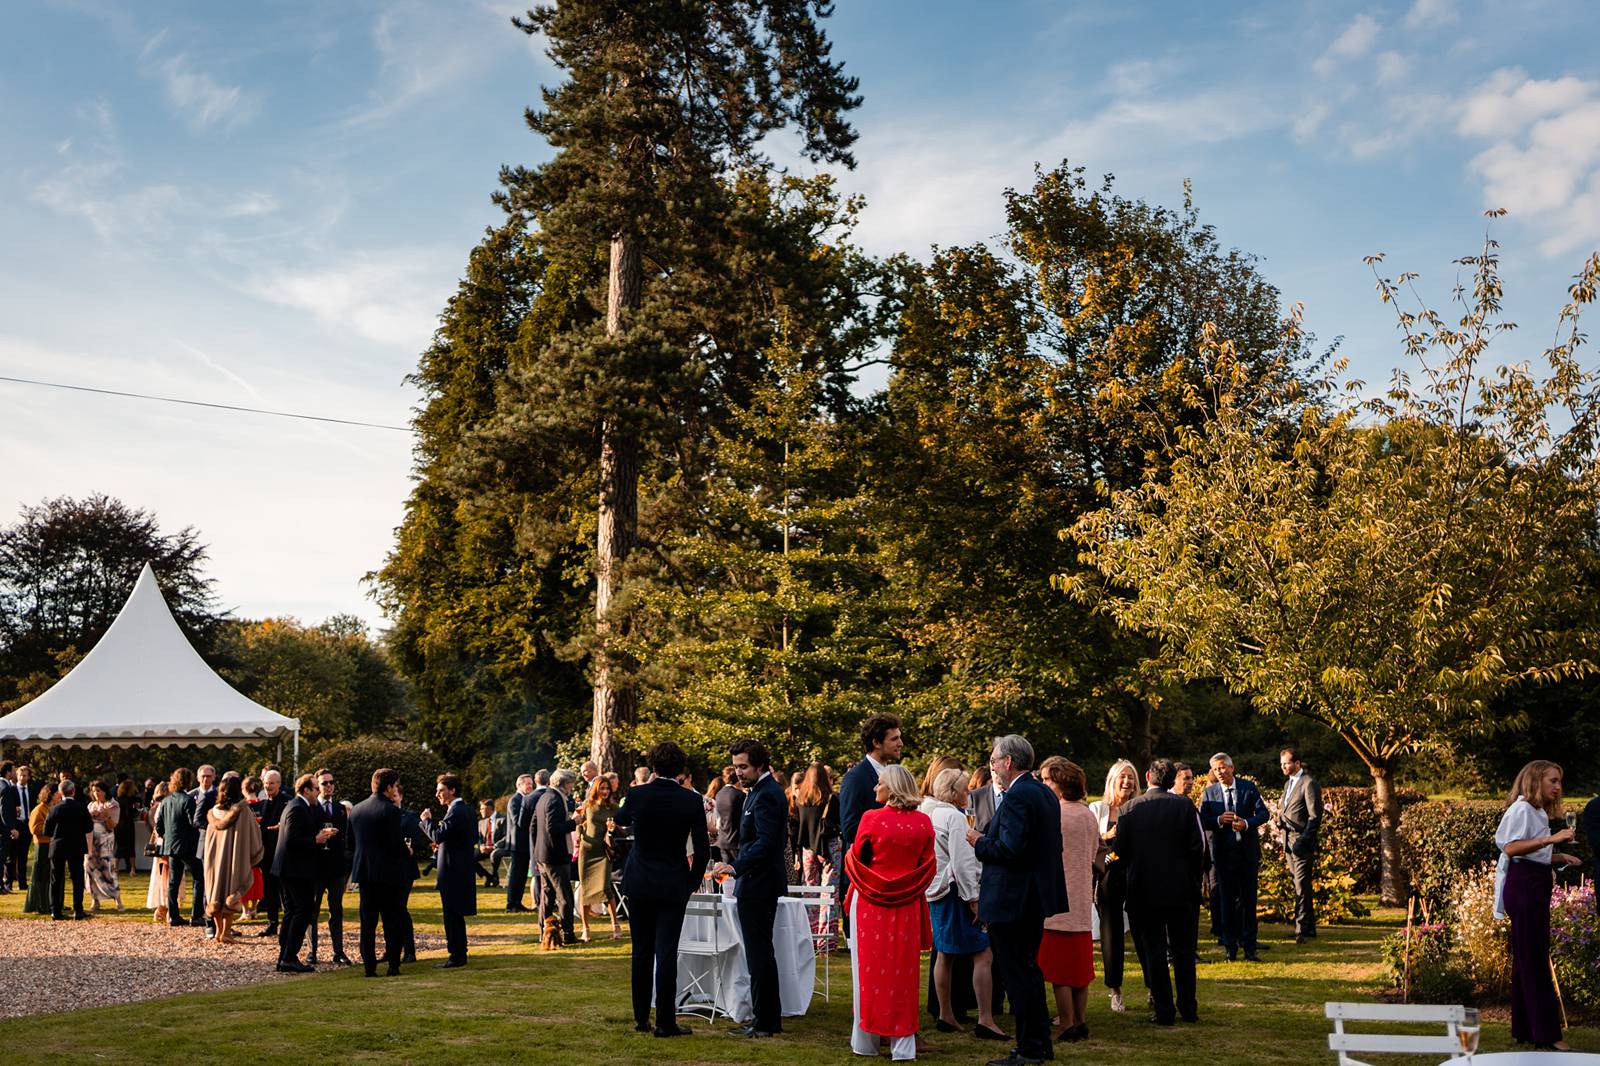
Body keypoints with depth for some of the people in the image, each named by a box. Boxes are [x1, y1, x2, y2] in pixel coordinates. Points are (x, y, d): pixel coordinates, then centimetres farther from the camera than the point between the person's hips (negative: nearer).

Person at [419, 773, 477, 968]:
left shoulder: (455, 811, -17)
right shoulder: (466, 809, 14)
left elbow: (438, 835, -25)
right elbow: (474, 839, 19)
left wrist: (426, 820, -9)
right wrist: (442, 845, 15)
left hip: (453, 871, -10)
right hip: (462, 869, 10)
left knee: (452, 914, -5)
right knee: (455, 915, 15)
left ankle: (457, 955, -1)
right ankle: (459, 953, 20)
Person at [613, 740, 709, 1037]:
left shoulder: (637, 794, -8)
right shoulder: (691, 801, -9)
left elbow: (620, 820, 15)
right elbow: (702, 850, -6)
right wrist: (693, 881, 9)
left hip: (639, 884, 1)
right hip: (674, 886, -1)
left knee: (642, 952, 12)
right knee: (666, 954, 1)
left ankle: (641, 1018, 19)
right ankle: (665, 1022, 1)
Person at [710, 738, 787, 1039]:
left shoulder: (767, 795, -17)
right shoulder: (761, 791, 15)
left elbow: (765, 842, -26)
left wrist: (735, 867, -32)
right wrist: (737, 868, 18)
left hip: (757, 886, -11)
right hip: (756, 883, 11)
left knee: (759, 954, -5)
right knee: (761, 953, 16)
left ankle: (765, 1022, 0)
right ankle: (769, 1018, 23)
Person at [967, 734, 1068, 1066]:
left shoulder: (1016, 797, -20)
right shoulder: (1044, 793, 12)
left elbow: (1009, 849, -27)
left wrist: (979, 843, -10)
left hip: (1012, 899, -11)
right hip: (1037, 896, 11)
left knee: (1017, 974, -2)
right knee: (1028, 970, 19)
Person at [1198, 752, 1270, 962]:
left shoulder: (1249, 787, 1)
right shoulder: (1209, 792, 1)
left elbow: (1264, 813, -1)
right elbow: (1202, 821, -1)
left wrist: (1246, 823, -18)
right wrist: (1219, 820, -20)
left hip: (1248, 851, 0)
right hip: (1223, 852, 0)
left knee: (1249, 899, 5)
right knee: (1227, 901, 5)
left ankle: (1249, 948, 12)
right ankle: (1230, 948, 12)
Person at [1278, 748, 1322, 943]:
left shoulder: (1309, 783, -10)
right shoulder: (1288, 783, 18)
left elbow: (1315, 816, -15)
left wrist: (1302, 841, -19)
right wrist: (1280, 817, 4)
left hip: (1302, 841, -9)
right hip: (1289, 841, 9)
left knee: (1302, 886, -10)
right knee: (1297, 885, 12)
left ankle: (1302, 930, -10)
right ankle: (1309, 926, 20)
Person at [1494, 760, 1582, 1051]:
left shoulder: (1537, 813, 20)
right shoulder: (1522, 809, -10)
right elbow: (1511, 848, -23)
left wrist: (1559, 857, 11)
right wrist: (1550, 839, -28)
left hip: (1536, 887, 10)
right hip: (1524, 887, -10)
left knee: (1527, 959, 12)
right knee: (1535, 960, -9)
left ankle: (1525, 1028, 17)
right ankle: (1547, 1033, -9)